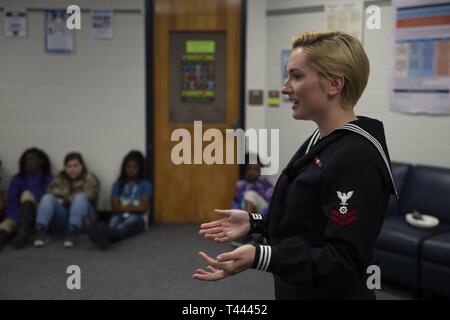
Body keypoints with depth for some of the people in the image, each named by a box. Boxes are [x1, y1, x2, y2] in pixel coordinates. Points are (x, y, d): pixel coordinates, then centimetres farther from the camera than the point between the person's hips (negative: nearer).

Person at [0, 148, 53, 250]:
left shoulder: (49, 180, 8)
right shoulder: (17, 180, 15)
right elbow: (10, 203, 3)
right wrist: (17, 217, -17)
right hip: (18, 217, 2)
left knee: (27, 194, -26)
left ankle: (24, 231, -47)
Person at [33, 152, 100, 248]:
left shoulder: (90, 179, 3)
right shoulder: (59, 178, 14)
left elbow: (84, 198, -12)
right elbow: (52, 193, -3)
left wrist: (65, 201, -9)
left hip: (82, 219, -3)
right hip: (61, 221, 3)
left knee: (80, 198, -31)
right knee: (47, 198, -21)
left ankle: (72, 234, -49)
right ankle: (40, 232, -42)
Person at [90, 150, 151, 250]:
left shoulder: (145, 185, 7)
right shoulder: (118, 184, 16)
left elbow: (142, 208, -2)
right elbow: (115, 207, 5)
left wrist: (123, 207, 4)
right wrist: (132, 207, -4)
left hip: (137, 218, -3)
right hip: (120, 216, 3)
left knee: (122, 227, -39)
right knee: (113, 223, -37)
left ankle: (104, 234, -76)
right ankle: (104, 237, -75)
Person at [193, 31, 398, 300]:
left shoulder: (356, 159, -24)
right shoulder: (320, 141, 5)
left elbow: (345, 263, -25)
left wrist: (260, 258, -35)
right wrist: (254, 223, 4)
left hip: (333, 294, -9)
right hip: (299, 292, 9)